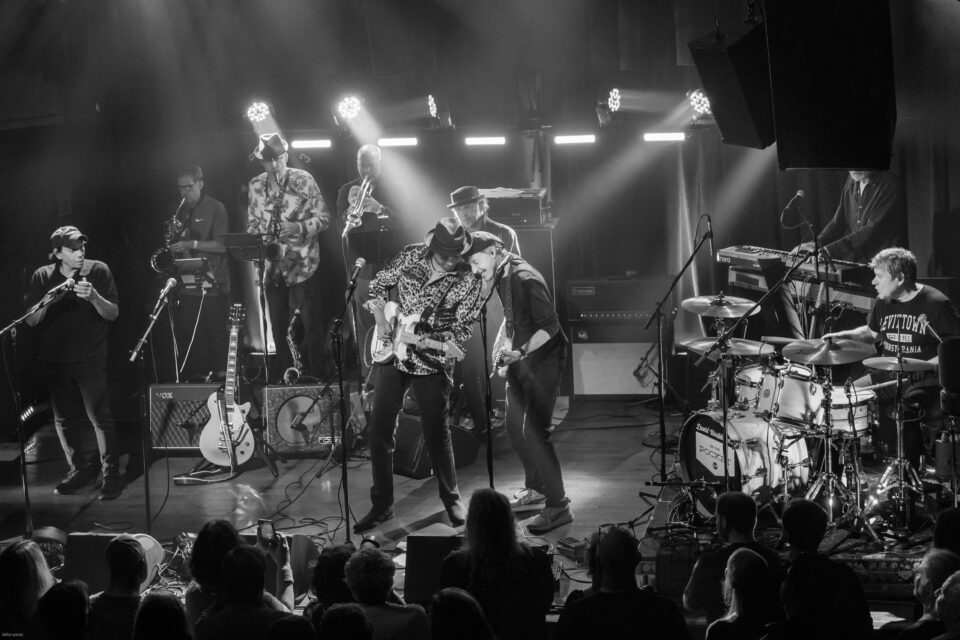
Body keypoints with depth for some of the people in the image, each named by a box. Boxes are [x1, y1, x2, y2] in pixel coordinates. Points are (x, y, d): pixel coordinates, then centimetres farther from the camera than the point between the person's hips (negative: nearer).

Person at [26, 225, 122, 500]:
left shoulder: (98, 271, -3)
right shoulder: (42, 277, 1)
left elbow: (113, 314, -5)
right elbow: (31, 321, -1)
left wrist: (93, 297, -24)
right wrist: (49, 299, -19)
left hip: (90, 359, -3)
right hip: (55, 361, 3)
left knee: (100, 417, -7)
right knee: (64, 418, 10)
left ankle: (111, 474, 2)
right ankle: (79, 469, 25)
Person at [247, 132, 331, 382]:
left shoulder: (304, 180, -4)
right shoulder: (256, 186, 9)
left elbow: (323, 217, -3)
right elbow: (252, 223, 17)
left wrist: (299, 227, -19)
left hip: (302, 264, -4)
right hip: (272, 265, 4)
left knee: (307, 326, -6)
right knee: (279, 327, 8)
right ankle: (282, 378, 16)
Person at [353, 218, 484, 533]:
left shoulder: (467, 283, -11)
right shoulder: (410, 256, -4)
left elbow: (461, 329, -7)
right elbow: (379, 285, 9)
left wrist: (428, 339, -23)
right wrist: (380, 319, -5)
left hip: (431, 362, -3)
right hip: (392, 352, 3)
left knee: (436, 433, 2)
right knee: (379, 429, 1)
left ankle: (452, 500, 21)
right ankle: (382, 505, 12)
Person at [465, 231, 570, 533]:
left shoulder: (525, 279, -23)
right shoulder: (501, 277, 6)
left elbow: (550, 326, -24)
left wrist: (520, 352, -31)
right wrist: (502, 342, 8)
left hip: (542, 359, -10)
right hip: (519, 359, 10)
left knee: (534, 431, -14)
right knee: (515, 424, 16)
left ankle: (558, 506, -10)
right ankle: (535, 488, 34)